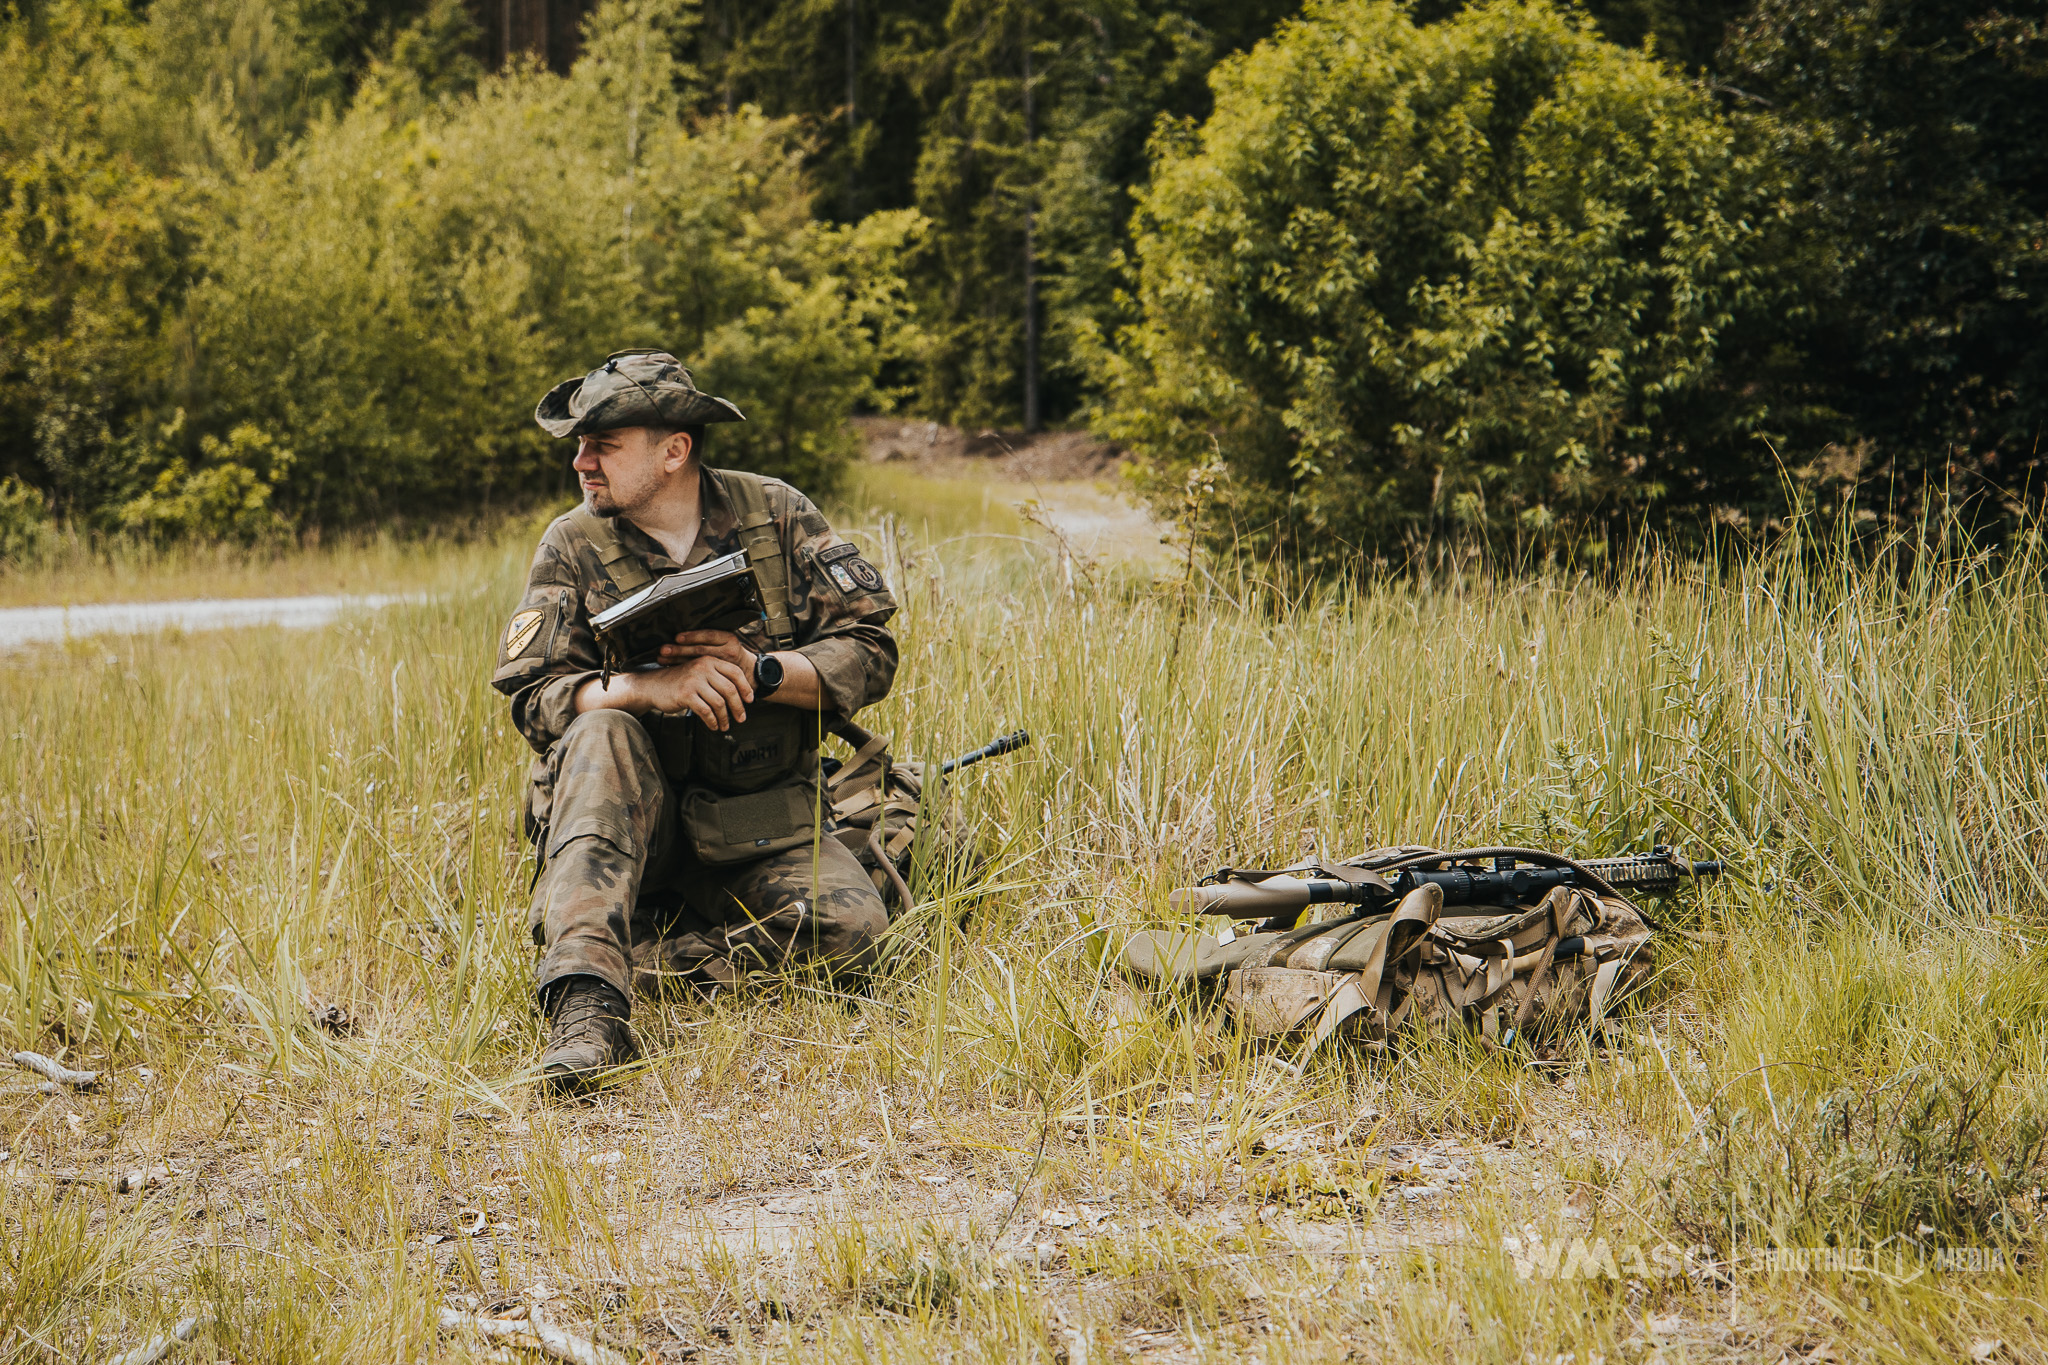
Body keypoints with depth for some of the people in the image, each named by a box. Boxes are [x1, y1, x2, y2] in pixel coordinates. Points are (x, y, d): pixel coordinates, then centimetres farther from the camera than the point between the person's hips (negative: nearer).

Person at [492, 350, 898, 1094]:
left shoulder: (776, 515, -2)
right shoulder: (573, 546, -3)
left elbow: (868, 653, -5)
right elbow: (532, 697, -13)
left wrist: (759, 672, -22)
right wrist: (650, 688, -30)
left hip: (762, 823, 0)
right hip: (632, 816, 0)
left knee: (851, 928, -27)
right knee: (601, 734, -33)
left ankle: (640, 962, -18)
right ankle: (584, 1002, -43)